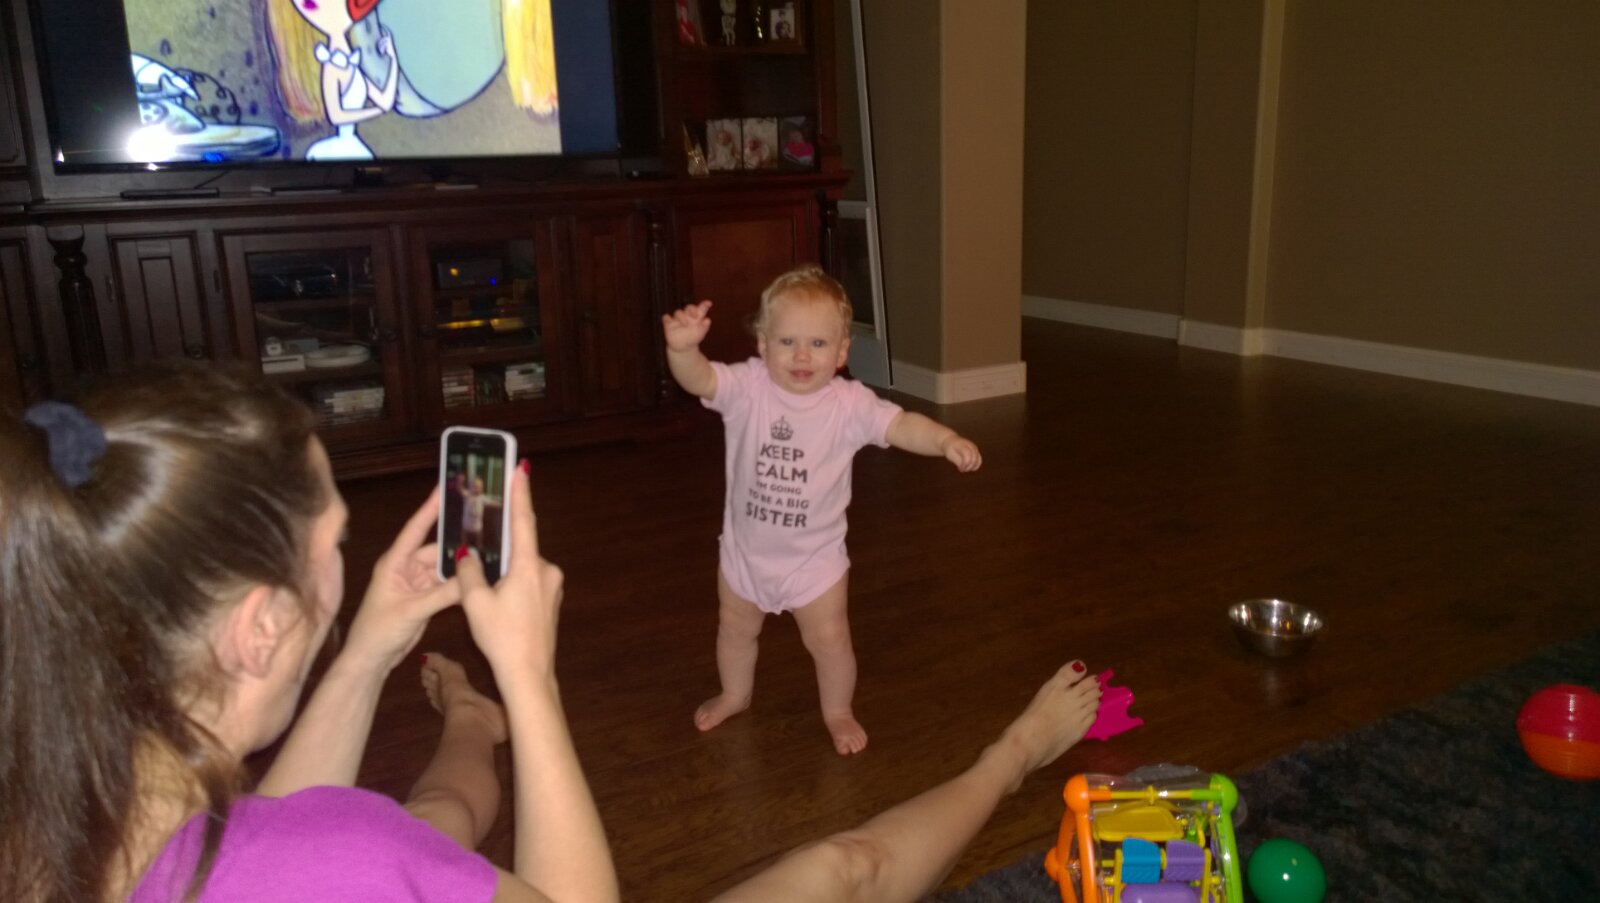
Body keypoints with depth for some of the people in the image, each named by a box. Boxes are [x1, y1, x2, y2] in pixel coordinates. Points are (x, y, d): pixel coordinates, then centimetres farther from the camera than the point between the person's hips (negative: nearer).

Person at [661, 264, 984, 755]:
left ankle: (838, 711, 35)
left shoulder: (850, 403, -18)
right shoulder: (746, 387, -18)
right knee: (735, 626, 23)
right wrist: (682, 347, -53)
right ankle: (735, 694, 52)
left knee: (829, 639, 6)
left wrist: (946, 439, -47)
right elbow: (696, 379, -31)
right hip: (745, 546, 2)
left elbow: (901, 425, -27)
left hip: (814, 553, -2)